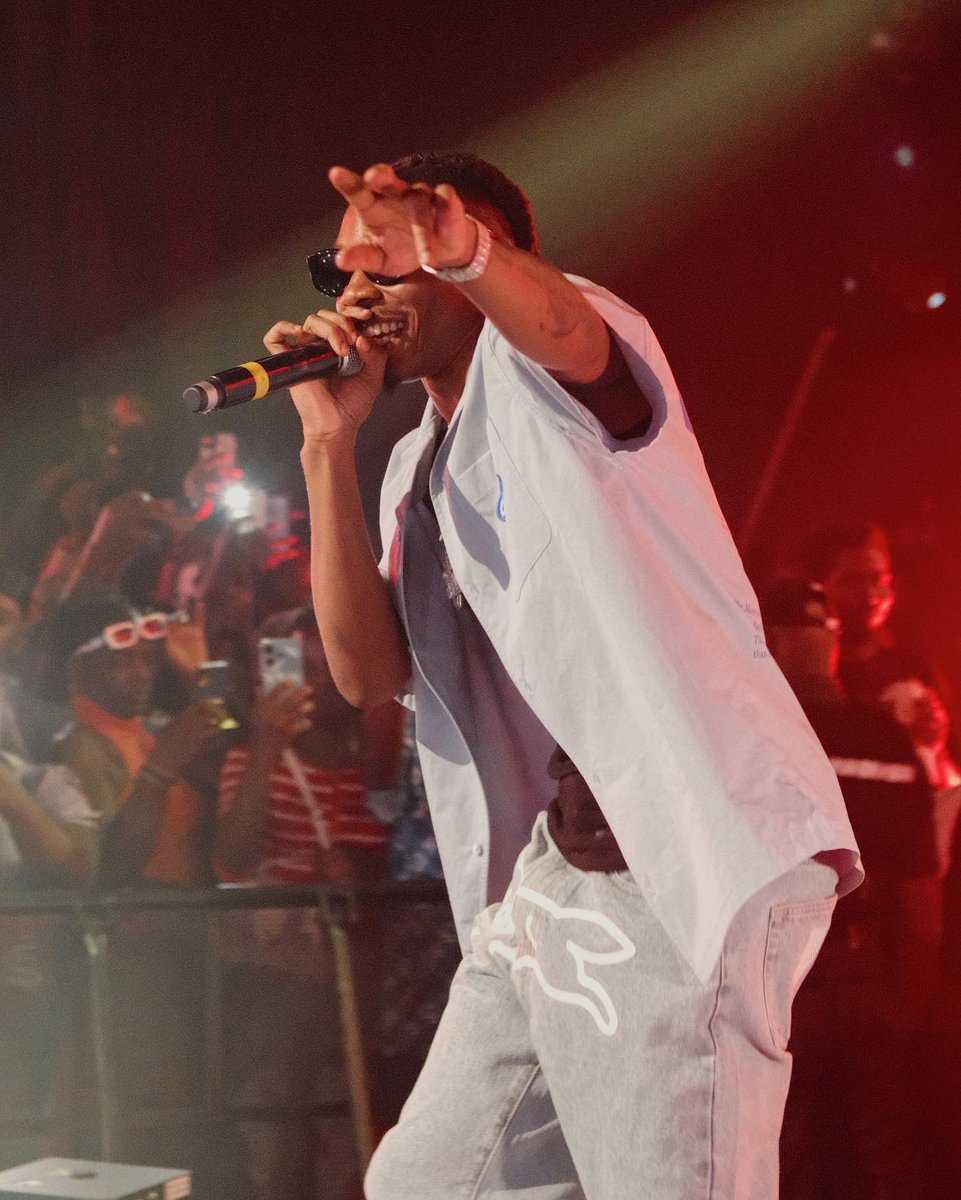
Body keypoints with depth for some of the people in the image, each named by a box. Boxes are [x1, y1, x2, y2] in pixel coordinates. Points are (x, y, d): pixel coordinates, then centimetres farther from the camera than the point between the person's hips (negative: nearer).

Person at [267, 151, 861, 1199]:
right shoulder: (418, 467, 22)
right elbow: (371, 674, 7)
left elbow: (569, 333, -28)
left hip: (680, 851, -9)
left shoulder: (534, 363, -1)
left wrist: (463, 251, -51)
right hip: (543, 879, 9)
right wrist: (328, 445, 2)